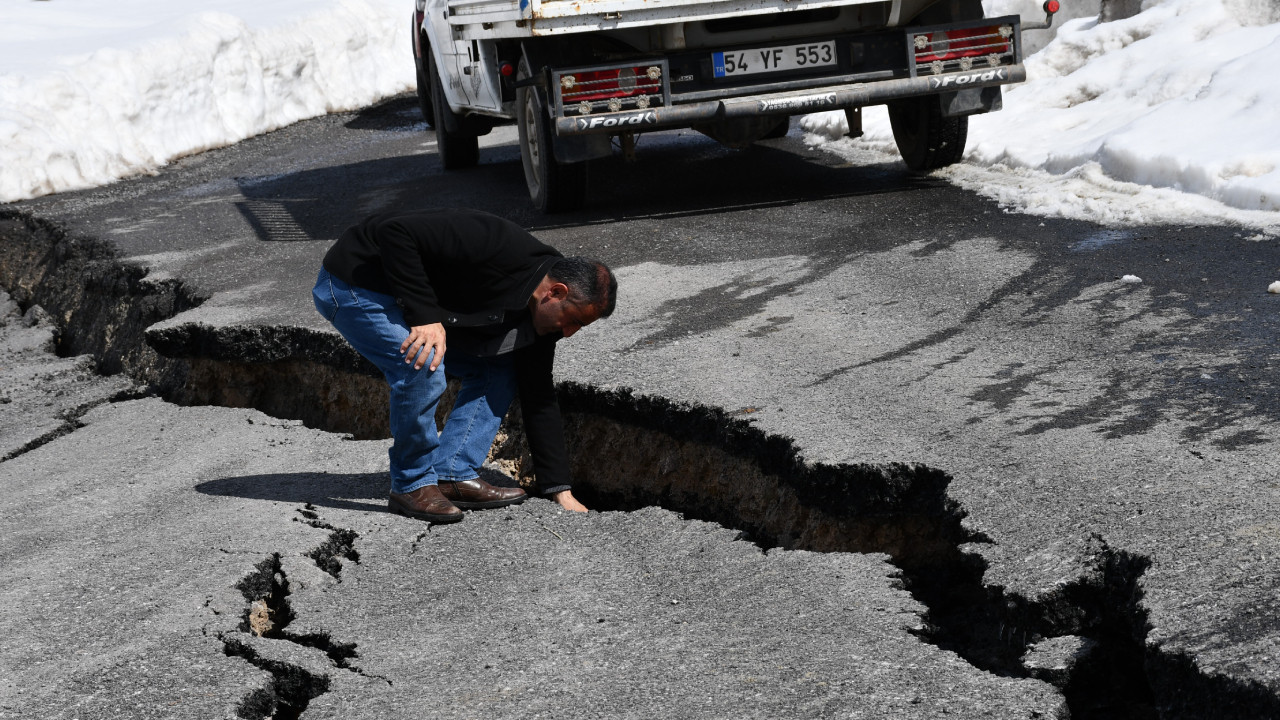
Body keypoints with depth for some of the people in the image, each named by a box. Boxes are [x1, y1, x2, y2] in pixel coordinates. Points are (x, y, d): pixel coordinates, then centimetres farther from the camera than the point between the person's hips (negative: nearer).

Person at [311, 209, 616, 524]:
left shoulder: (542, 316, -4)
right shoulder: (498, 249, -31)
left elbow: (539, 400, 2)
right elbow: (395, 231, -33)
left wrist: (562, 492, 0)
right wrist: (425, 315, -36)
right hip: (353, 283, -9)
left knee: (497, 370, 2)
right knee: (424, 367, -29)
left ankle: (453, 475, 1)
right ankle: (412, 485, -10)